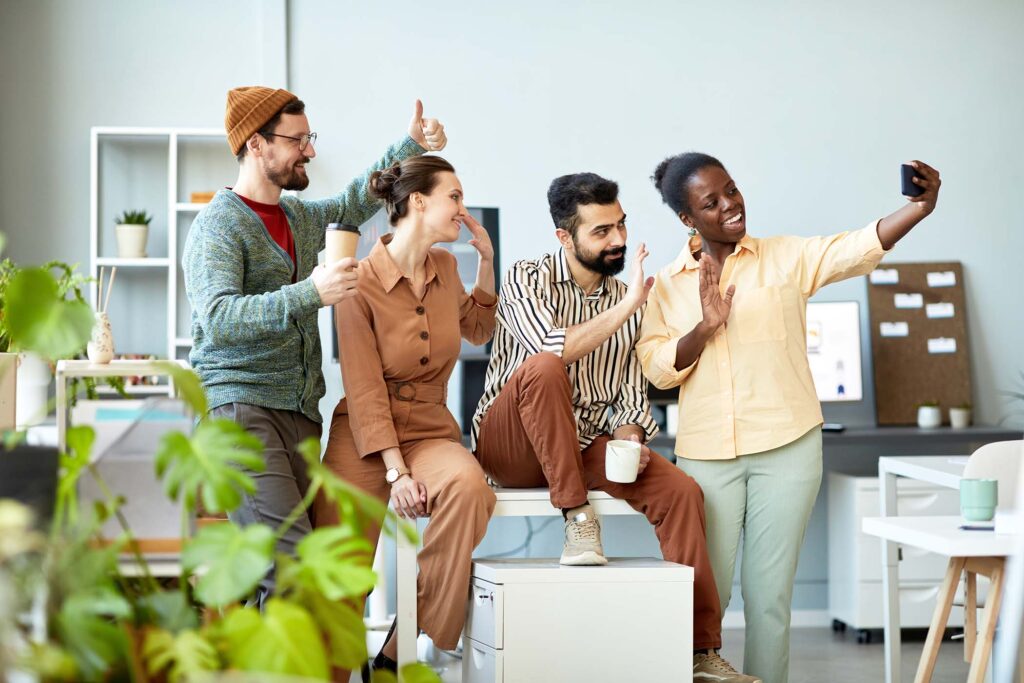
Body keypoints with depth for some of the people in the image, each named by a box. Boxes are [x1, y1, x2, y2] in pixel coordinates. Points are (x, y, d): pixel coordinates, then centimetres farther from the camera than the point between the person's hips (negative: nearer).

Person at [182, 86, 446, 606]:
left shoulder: (301, 218, 19)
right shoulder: (217, 225, -6)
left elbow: (356, 202, 39)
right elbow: (220, 318, -21)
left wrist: (411, 146, 28)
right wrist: (309, 294, -30)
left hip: (299, 411, 8)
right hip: (239, 408, -8)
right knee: (292, 561, -21)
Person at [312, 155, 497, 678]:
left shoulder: (445, 268, 8)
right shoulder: (362, 281, -8)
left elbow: (478, 331, 29)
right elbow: (365, 392, -11)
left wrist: (486, 260, 16)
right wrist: (396, 471, -19)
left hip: (431, 430, 4)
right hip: (365, 439, -4)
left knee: (468, 487, -32)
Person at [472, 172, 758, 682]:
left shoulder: (629, 301, 10)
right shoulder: (526, 279, -7)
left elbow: (632, 393, 8)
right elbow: (551, 349, -27)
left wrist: (629, 434, -14)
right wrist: (627, 305, -27)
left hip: (585, 446, 5)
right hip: (512, 445, -5)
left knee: (681, 491, -18)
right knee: (544, 369, -35)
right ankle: (577, 519, -26)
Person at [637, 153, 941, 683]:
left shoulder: (786, 257, 2)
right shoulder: (669, 283, 7)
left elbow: (856, 248, -13)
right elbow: (655, 367, 1)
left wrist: (917, 209, -29)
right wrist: (705, 327, -15)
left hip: (786, 447, -1)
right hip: (706, 454, 1)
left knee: (770, 593, 5)